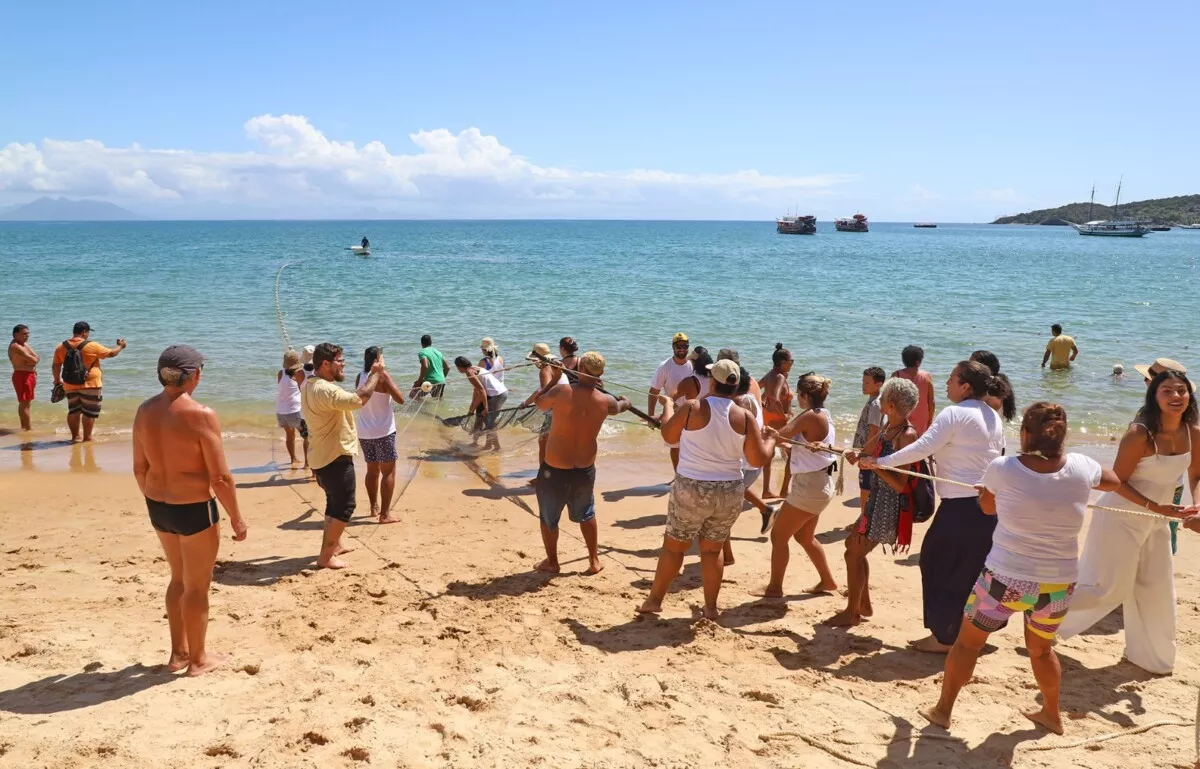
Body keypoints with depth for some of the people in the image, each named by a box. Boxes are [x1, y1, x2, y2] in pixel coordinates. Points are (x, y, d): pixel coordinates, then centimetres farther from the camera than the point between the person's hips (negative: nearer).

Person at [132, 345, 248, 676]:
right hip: (194, 509, -7)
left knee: (178, 579, 24)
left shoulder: (145, 411, 0)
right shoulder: (201, 415, -20)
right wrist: (236, 517, -7)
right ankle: (198, 658, 24)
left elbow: (140, 468, 9)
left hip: (159, 507, 7)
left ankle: (178, 652, 35)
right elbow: (221, 477, -18)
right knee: (197, 586, 10)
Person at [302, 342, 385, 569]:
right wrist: (375, 373, -22)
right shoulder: (324, 390, -27)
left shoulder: (310, 385, 9)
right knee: (344, 506, -2)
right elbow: (360, 399, -34)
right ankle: (326, 556, 2)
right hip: (335, 457, -11)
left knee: (335, 503, 24)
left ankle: (334, 545, 38)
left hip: (323, 456, 11)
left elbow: (349, 398, 16)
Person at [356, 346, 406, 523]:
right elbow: (400, 399, -13)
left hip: (364, 432, 6)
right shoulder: (382, 375, -12)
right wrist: (391, 385, 2)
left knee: (372, 470, 19)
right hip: (383, 431, -6)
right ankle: (384, 514, -4)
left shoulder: (359, 377, 7)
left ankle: (374, 508, 28)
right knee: (388, 472, -1)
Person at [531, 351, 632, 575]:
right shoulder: (605, 401, -7)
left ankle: (551, 562, 33)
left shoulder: (561, 391, -17)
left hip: (554, 469, -3)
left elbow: (539, 402, 4)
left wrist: (554, 378, 16)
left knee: (548, 517, 19)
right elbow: (619, 407, 19)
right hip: (585, 470, 3)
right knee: (586, 515, 27)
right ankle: (594, 561, 33)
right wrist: (625, 402, 43)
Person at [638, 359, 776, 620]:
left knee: (673, 546, 12)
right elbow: (759, 459, -4)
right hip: (730, 492, 2)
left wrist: (668, 406, 22)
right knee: (712, 549, 17)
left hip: (692, 489, -2)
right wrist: (771, 440, 16)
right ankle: (711, 607, 21)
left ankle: (654, 600, 23)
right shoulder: (745, 416, -6)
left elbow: (669, 435, 5)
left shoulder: (692, 407, -12)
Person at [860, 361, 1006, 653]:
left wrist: (880, 461, -16)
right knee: (974, 570, 17)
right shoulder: (993, 417, 12)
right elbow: (998, 457, 18)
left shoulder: (954, 414, -14)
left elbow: (922, 448, -21)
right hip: (990, 503, 8)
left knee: (943, 568, 3)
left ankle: (944, 637, 9)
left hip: (961, 506, -8)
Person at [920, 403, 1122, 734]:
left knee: (967, 643, 17)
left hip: (1006, 579, -3)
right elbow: (1115, 481, 14)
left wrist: (985, 491, 27)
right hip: (1058, 585, 3)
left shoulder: (1003, 469, -15)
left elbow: (987, 506, 6)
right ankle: (1051, 714, 45)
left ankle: (942, 710, 28)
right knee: (1041, 649, 29)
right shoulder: (1081, 468, -10)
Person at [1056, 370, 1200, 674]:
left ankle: (1151, 655, 35)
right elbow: (1118, 481, -20)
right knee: (1109, 589, -2)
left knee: (1157, 591, 16)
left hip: (1155, 522, 7)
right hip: (1121, 518, -7)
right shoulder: (1140, 434, -25)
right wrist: (1156, 507, -26)